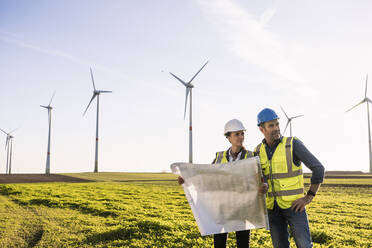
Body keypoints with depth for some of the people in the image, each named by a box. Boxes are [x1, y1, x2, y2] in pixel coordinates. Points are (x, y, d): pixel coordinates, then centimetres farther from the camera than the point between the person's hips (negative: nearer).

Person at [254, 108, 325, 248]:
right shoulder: (259, 151, 3)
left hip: (293, 204, -4)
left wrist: (308, 197, -14)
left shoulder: (293, 144, -12)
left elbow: (318, 169, -12)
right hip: (272, 206, 4)